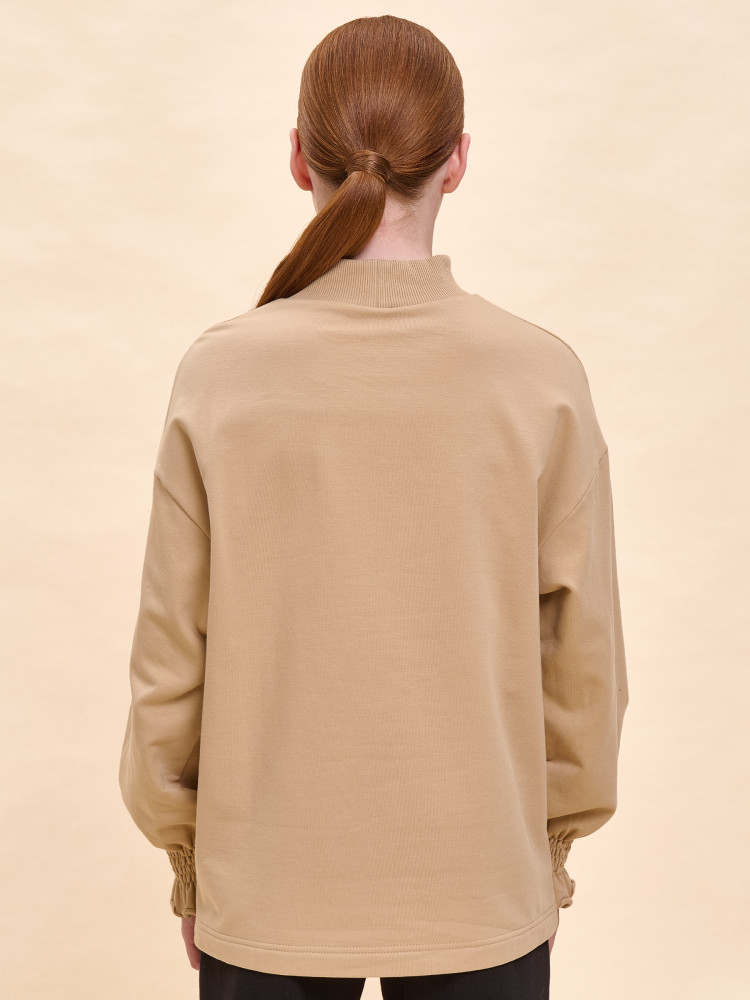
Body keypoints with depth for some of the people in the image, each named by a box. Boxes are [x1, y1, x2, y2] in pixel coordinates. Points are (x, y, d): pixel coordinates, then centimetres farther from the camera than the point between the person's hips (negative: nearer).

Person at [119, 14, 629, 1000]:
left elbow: (172, 652, -5)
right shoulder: (542, 375, -11)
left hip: (265, 892, 0)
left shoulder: (220, 374, -11)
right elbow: (583, 652, -4)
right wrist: (556, 844, 11)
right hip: (480, 893, 0)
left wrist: (185, 857, 10)